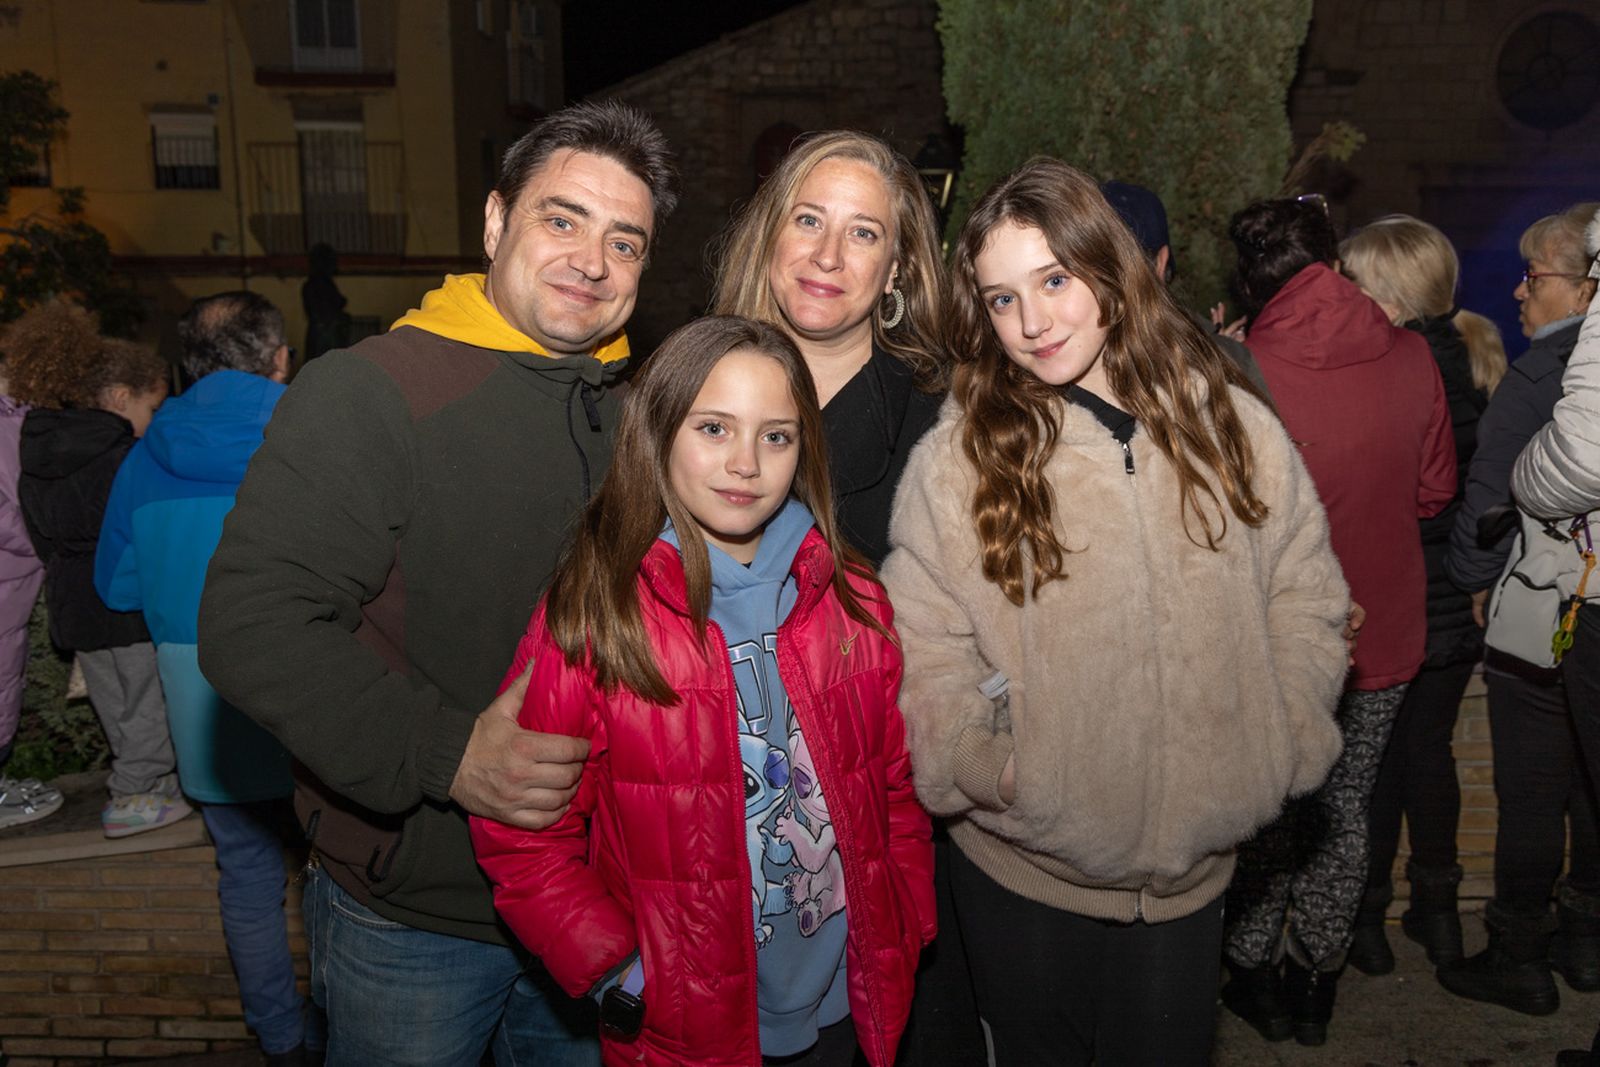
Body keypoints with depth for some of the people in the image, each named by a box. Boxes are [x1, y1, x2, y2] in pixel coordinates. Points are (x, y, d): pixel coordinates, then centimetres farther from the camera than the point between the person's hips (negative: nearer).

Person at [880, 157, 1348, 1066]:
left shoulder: (1231, 426, -3)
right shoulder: (958, 457, -10)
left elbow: (1307, 599, 5)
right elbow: (924, 651, -8)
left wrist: (1283, 749, -3)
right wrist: (982, 766, -21)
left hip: (1193, 858, 2)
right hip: (1022, 864, -1)